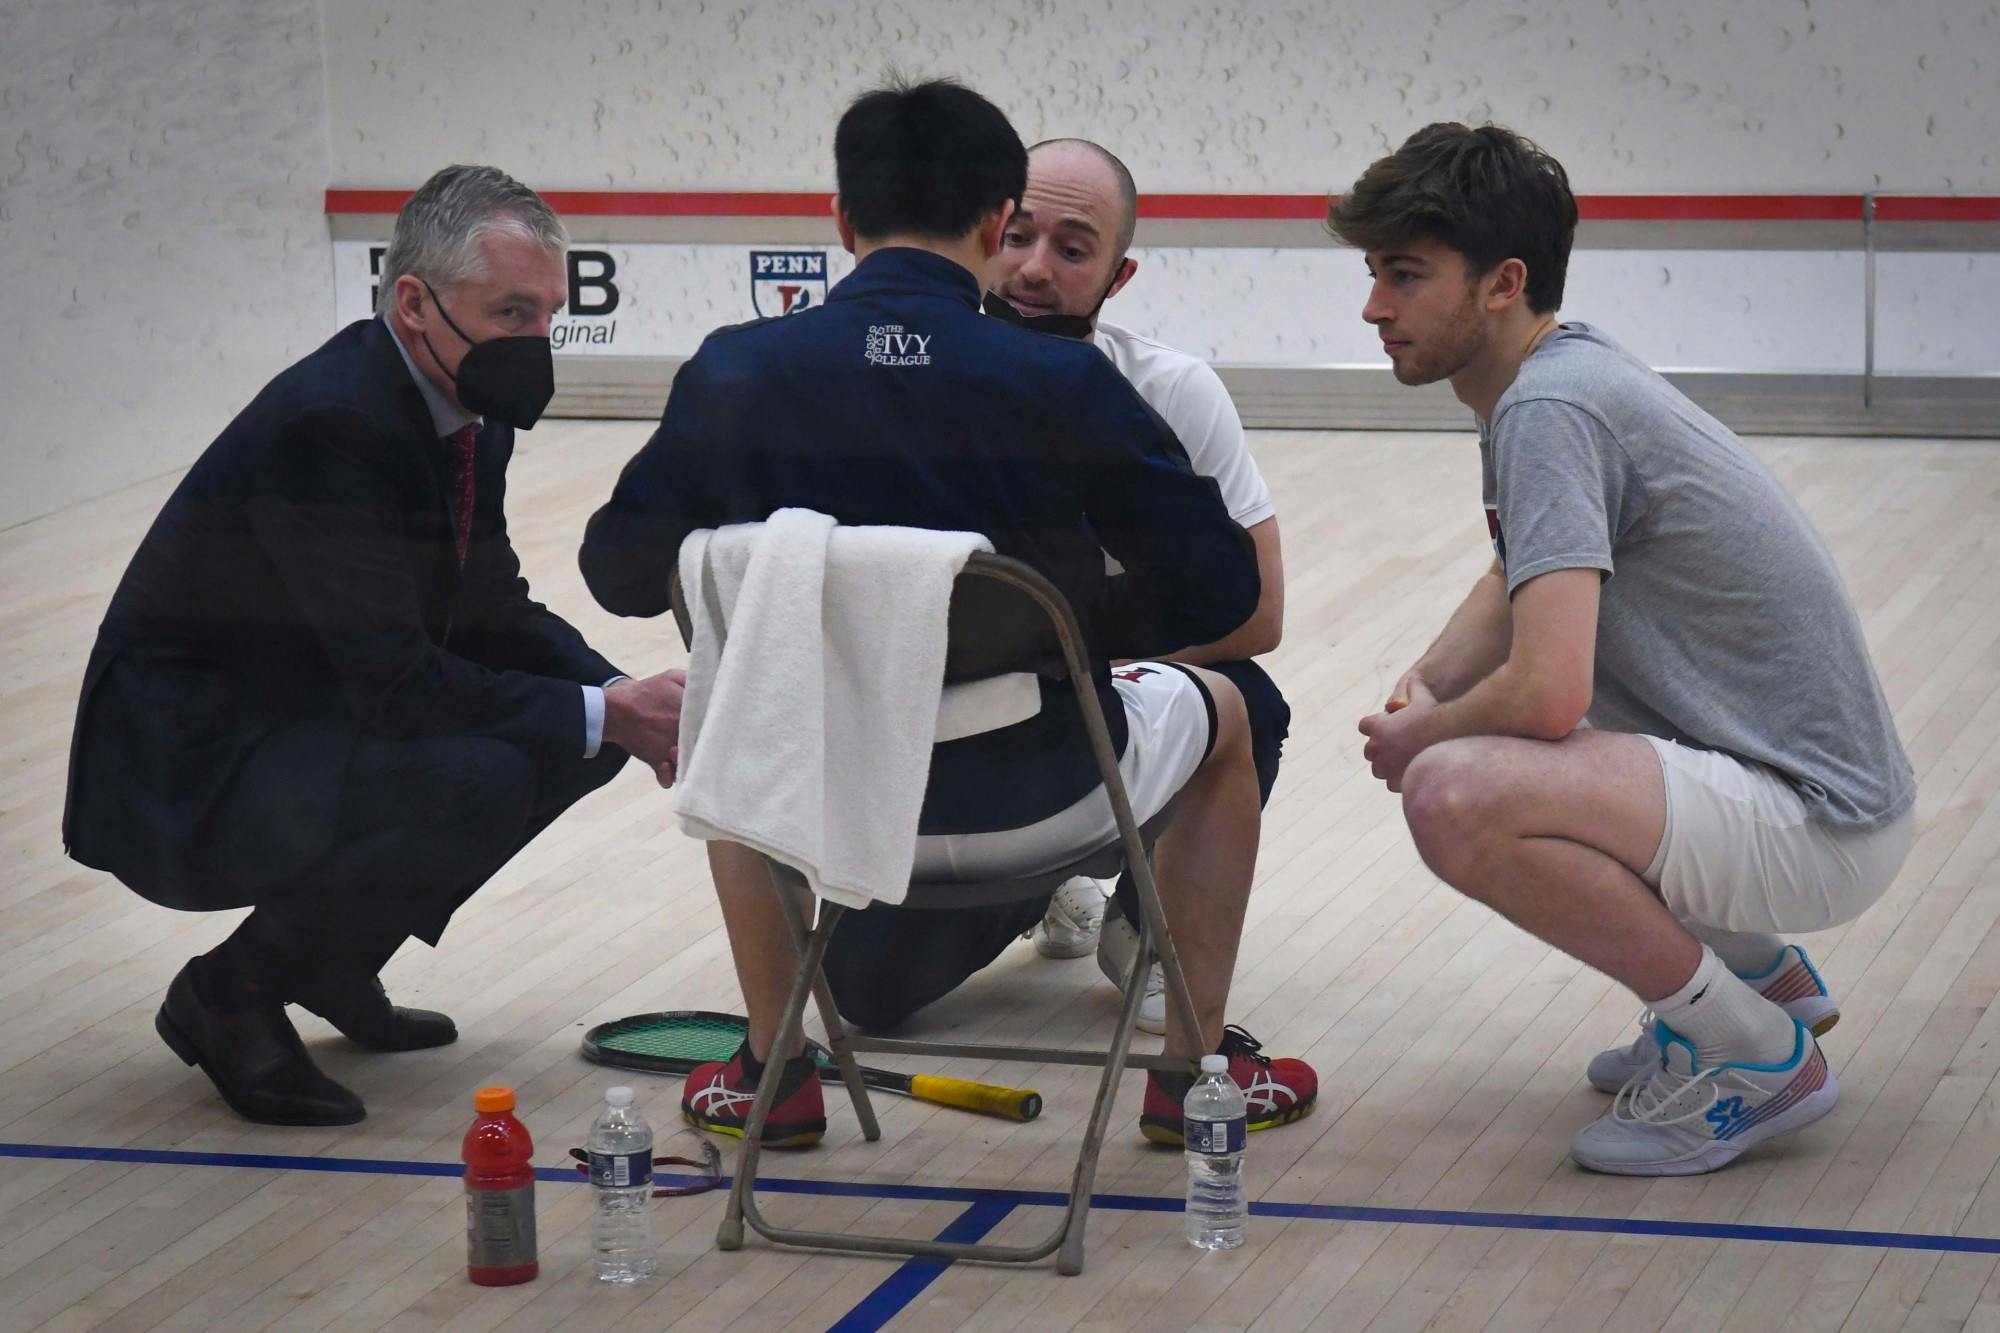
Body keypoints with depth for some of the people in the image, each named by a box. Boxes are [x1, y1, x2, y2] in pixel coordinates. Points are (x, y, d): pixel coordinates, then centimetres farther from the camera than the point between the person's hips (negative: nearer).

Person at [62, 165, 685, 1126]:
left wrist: (619, 693, -8)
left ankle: (332, 959, 12)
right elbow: (396, 683, -29)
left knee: (575, 735, 1)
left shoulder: (470, 410, 2)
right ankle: (232, 991, -10)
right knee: (478, 780, -30)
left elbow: (495, 613, 10)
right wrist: (602, 715, -25)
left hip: (312, 724, 10)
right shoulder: (331, 426, -27)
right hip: (183, 781, -10)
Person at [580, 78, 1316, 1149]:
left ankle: (769, 1071, 37)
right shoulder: (1061, 385, -15)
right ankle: (1196, 1066, 33)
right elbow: (1217, 587, -10)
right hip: (1040, 799, -2)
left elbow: (620, 572, 0)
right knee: (1218, 711, 31)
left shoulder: (735, 375, -11)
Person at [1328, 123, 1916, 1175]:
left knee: (1456, 796, -30)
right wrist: (1429, 684, 8)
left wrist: (1419, 740, -9)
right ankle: (1759, 968, 24)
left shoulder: (1550, 409, -20)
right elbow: (1520, 585, 28)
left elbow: (1546, 694, -29)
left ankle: (1757, 1053, -11)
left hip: (1820, 824, -11)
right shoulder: (1565, 370, 10)